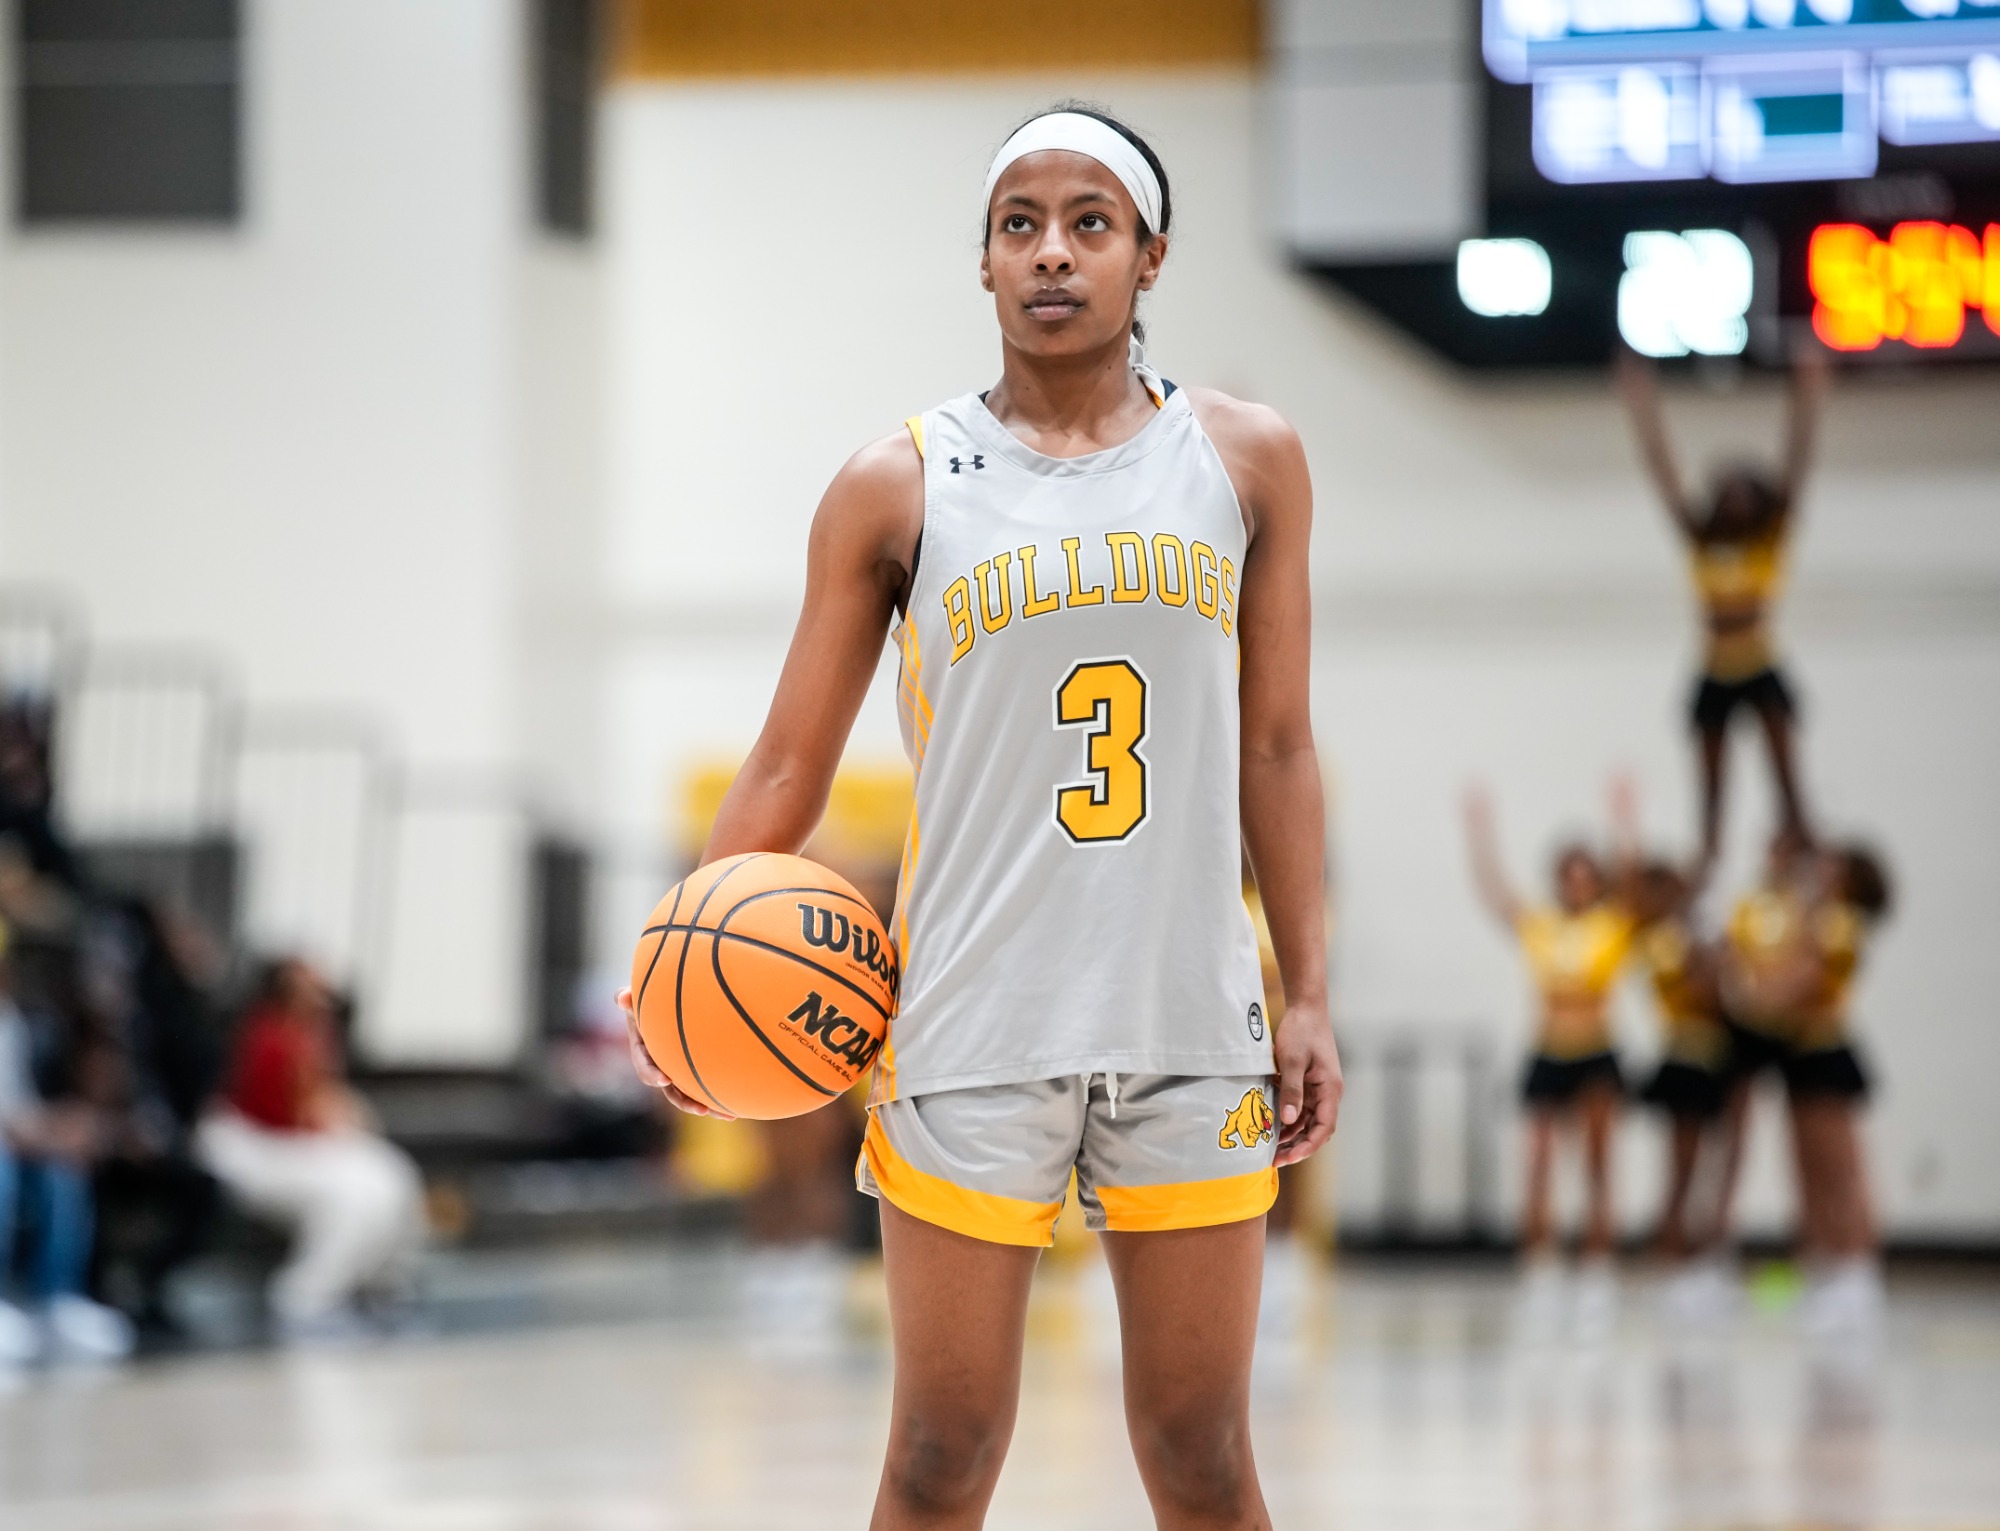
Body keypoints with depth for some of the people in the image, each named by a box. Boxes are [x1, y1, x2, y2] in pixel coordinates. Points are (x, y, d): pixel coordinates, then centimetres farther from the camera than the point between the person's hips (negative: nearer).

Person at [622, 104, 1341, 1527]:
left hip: (1189, 1025, 1)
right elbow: (791, 765, 6)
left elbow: (1275, 750, 11)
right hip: (973, 1029, -1)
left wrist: (1310, 997, 6)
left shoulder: (1245, 460, 7)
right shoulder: (897, 487, 3)